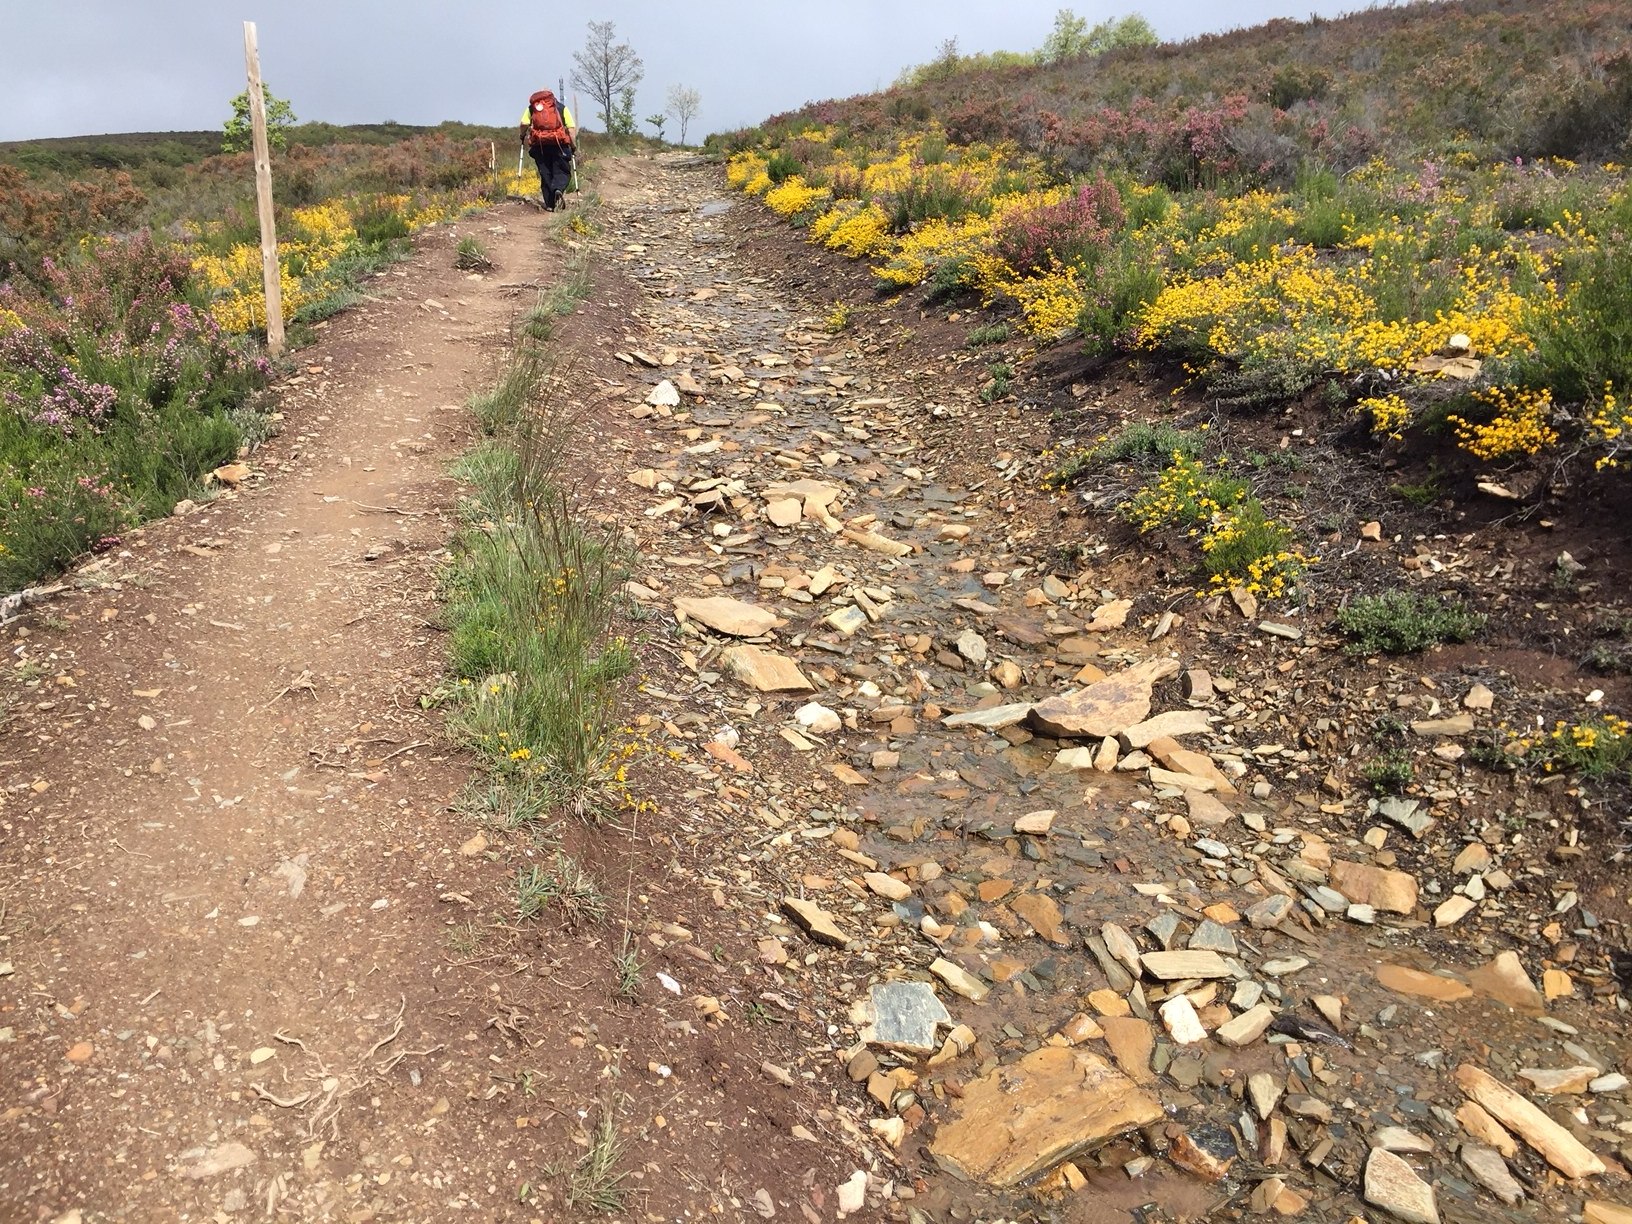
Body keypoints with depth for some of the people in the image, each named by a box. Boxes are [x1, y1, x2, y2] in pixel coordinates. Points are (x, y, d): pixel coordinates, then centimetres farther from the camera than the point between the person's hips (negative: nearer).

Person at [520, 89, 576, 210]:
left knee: (545, 174, 10)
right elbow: (571, 128, 4)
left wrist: (523, 137, 18)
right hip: (559, 143, -1)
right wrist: (574, 146, 7)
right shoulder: (562, 107, 16)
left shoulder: (532, 107, 17)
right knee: (562, 172, 4)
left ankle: (550, 204, 5)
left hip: (539, 145, 1)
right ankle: (559, 190, -26)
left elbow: (524, 124, 1)